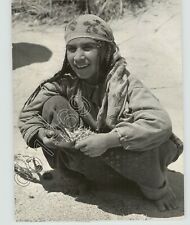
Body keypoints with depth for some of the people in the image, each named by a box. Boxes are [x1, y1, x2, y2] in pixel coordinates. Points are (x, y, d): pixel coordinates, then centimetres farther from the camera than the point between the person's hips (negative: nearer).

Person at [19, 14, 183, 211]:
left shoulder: (123, 84, -21)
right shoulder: (64, 83, -10)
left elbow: (160, 122, -36)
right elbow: (28, 114, 0)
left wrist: (107, 140, -38)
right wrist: (41, 134, -22)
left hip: (122, 160, -1)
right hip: (87, 164, 2)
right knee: (53, 105, -16)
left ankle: (156, 188, -1)